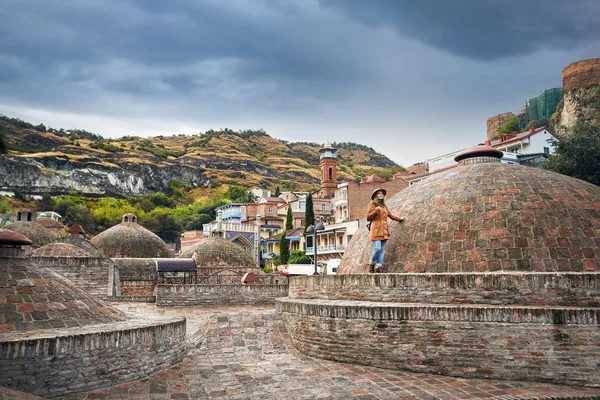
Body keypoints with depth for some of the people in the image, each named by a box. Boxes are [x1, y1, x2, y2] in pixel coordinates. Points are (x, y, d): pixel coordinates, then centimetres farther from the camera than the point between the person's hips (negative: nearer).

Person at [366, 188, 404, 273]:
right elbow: (368, 217, -3)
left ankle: (379, 266, -3)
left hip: (384, 230, 6)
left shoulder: (384, 206, 20)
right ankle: (372, 264, 4)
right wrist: (376, 210, -14)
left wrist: (399, 218, 40)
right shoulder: (372, 204, 2)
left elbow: (390, 215, 32)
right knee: (377, 248, -15)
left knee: (382, 249, -2)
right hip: (376, 229, -6)